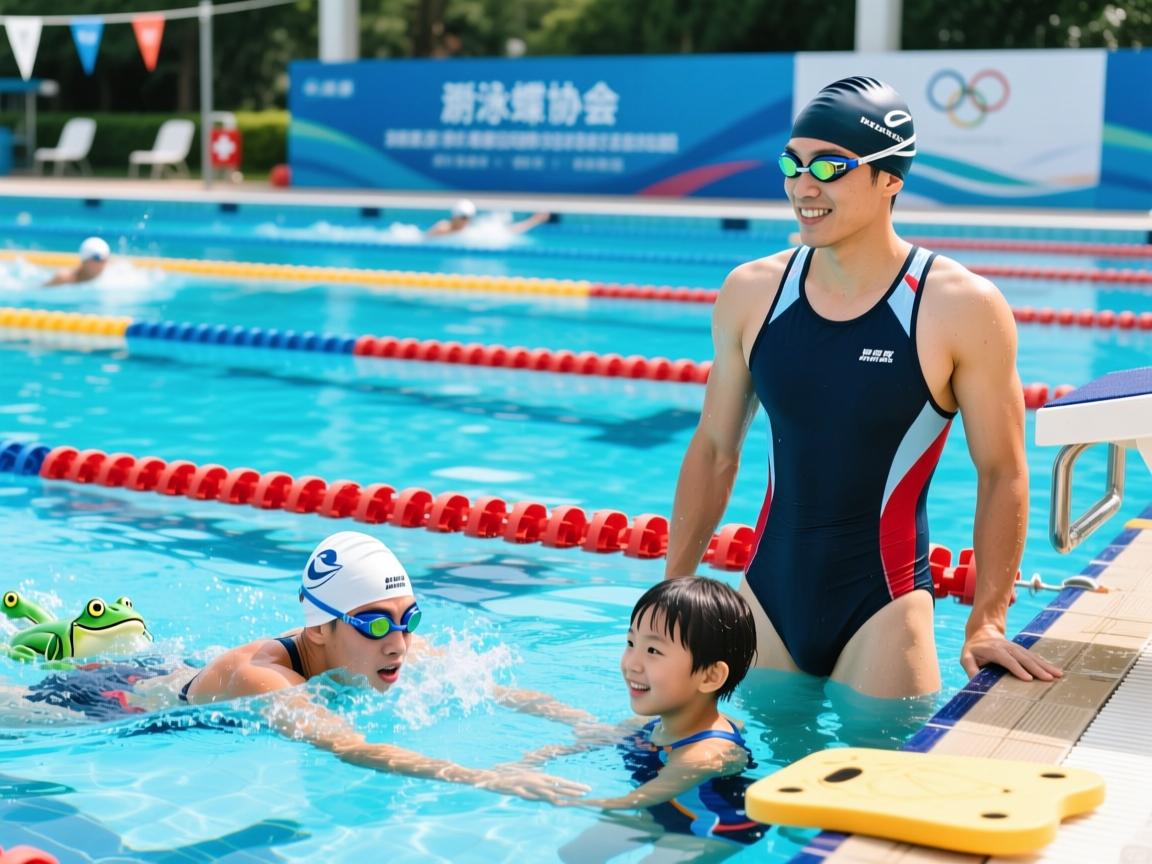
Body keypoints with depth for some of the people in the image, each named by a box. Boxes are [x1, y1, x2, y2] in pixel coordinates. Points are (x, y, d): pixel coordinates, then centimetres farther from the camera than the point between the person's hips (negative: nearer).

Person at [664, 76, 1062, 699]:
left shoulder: (962, 308, -11)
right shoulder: (750, 293, -1)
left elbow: (1002, 475, -5)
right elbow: (715, 450, 9)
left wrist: (986, 624, -9)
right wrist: (673, 591, 9)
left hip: (882, 605, -3)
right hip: (767, 596, 4)